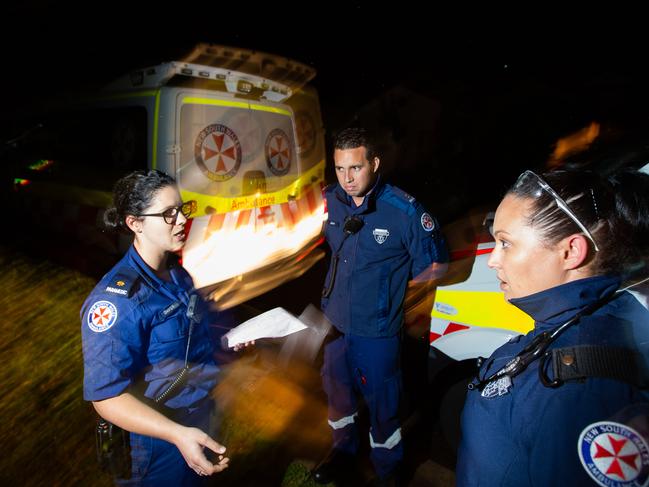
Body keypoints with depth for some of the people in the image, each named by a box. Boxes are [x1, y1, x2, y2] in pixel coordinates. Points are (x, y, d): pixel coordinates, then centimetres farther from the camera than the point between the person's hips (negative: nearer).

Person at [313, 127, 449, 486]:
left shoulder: (404, 210, -21)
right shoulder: (329, 201, -7)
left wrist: (389, 290, -3)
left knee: (382, 403, 13)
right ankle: (344, 450, 51)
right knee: (337, 391, 24)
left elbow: (435, 264, -7)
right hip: (333, 321, 5)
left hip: (377, 331, -4)